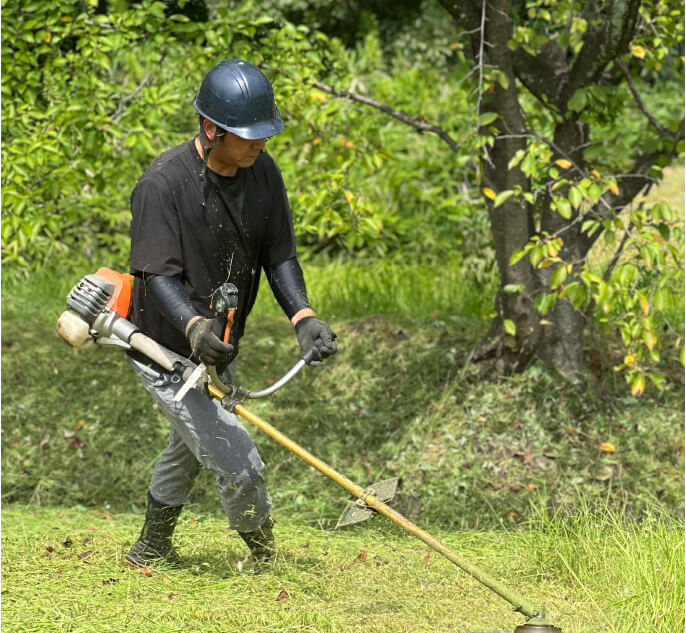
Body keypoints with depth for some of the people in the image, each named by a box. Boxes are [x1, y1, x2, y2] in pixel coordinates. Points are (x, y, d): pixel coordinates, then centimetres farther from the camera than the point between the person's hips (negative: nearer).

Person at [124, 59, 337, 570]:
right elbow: (159, 275, -29)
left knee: (191, 450, 28)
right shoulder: (164, 184, -27)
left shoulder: (263, 171, -6)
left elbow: (279, 255, -3)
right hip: (169, 352, -8)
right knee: (239, 465, -12)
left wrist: (304, 317, -19)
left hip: (220, 349, 8)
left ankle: (151, 550, 50)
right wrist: (194, 326, -47)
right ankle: (269, 562, 12)